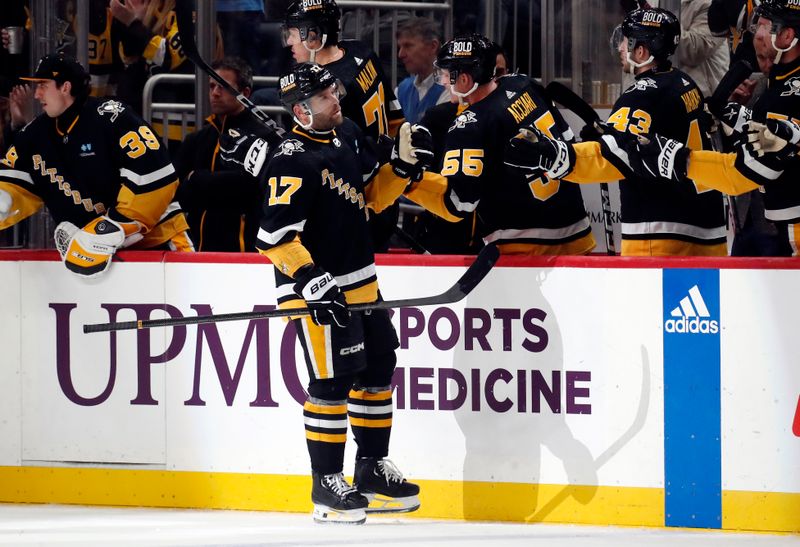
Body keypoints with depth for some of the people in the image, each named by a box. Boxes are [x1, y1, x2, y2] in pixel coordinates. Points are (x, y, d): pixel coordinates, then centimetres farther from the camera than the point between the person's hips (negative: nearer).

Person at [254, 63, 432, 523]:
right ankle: (327, 484, 1)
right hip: (315, 286, -9)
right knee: (332, 381, -8)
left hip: (360, 281, 9)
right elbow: (275, 235, -23)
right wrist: (311, 281, -30)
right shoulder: (293, 161, -19)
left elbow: (371, 196, 19)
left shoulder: (349, 135, 7)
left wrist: (404, 167, 3)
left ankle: (372, 470, 27)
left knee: (377, 369, 14)